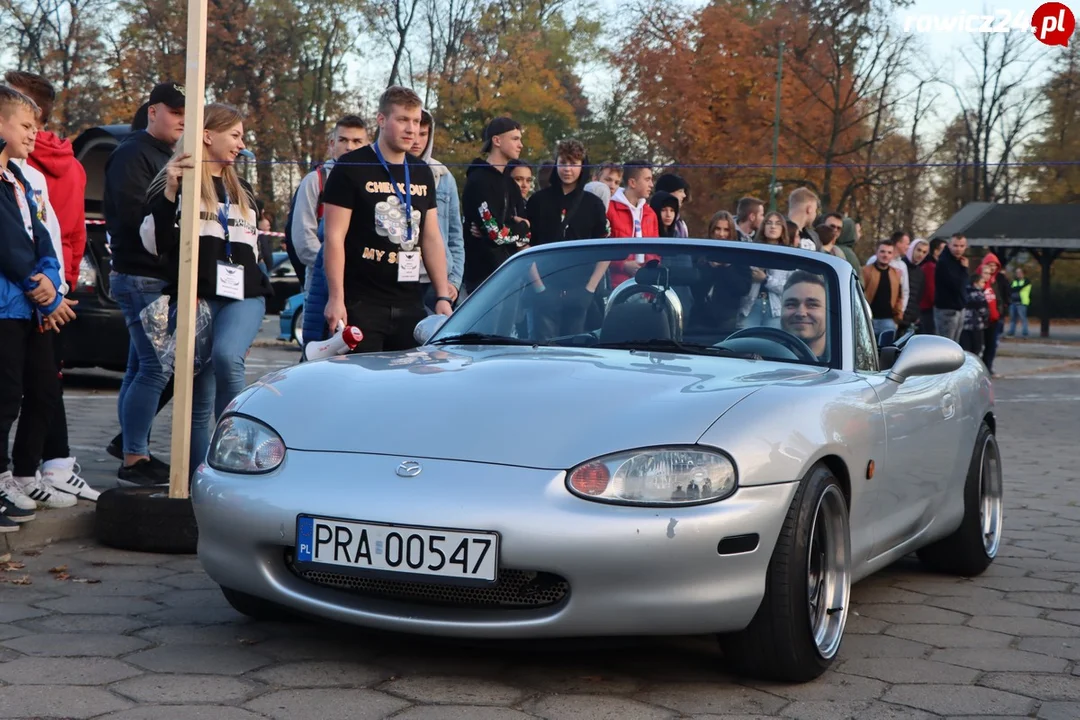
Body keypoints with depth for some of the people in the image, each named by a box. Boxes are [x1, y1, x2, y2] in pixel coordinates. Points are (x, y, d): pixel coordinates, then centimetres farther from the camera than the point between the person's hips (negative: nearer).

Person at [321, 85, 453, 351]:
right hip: (361, 305, -6)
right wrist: (336, 298, -15)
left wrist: (443, 297, 10)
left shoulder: (422, 173, 15)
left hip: (410, 304, 6)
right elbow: (334, 237, -8)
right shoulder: (351, 168, -4)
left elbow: (432, 238, 17)